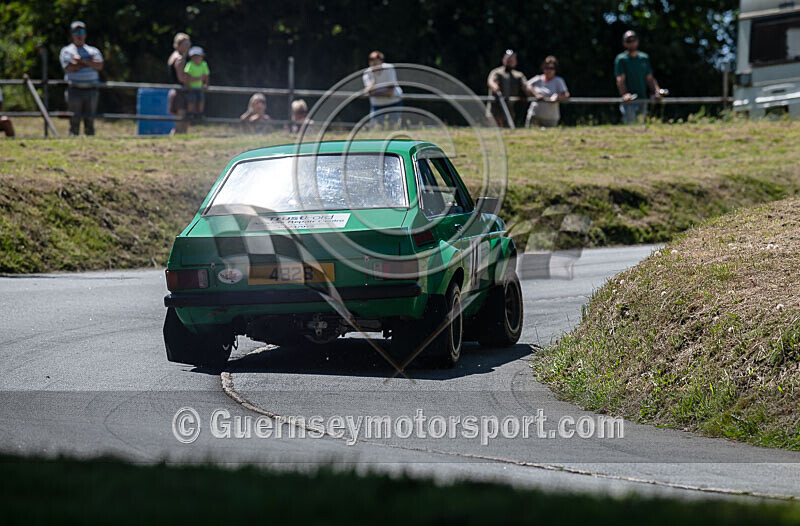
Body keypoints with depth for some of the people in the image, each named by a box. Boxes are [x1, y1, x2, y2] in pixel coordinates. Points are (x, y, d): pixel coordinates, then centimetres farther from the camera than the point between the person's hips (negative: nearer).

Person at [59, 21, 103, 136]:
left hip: (91, 90, 3)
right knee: (74, 121, -6)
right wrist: (90, 61, -4)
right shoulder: (66, 51, 7)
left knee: (90, 122, 3)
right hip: (75, 90, -3)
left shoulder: (93, 51, 15)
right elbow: (70, 68, -11)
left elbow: (99, 66, -4)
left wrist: (82, 60, -13)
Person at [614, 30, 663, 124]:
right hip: (629, 102, -5)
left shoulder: (644, 57, 15)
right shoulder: (621, 59, -2)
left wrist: (656, 91, -1)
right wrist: (624, 94, -27)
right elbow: (620, 79, -11)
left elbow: (650, 78, 16)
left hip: (643, 99, 6)